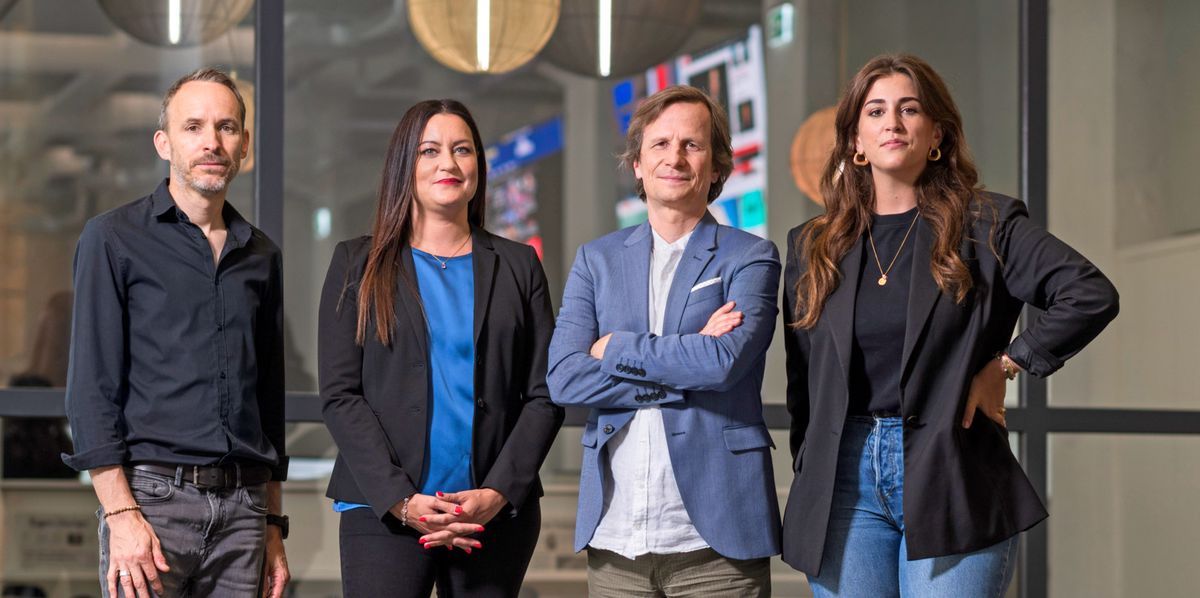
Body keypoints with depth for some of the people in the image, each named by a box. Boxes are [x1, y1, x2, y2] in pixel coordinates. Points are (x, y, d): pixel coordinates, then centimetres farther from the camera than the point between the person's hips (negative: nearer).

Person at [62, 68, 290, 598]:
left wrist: (273, 524, 16)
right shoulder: (114, 238, 0)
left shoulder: (261, 255, 15)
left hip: (243, 506, 4)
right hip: (151, 495, -4)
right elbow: (91, 388, -6)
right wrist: (121, 514, -14)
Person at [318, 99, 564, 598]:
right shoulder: (358, 264, 8)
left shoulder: (518, 266, 12)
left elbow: (544, 395, 6)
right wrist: (401, 501, -11)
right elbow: (340, 395, 1)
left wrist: (498, 493, -8)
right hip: (383, 511, -1)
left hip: (498, 514, 1)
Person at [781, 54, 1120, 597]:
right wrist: (807, 480, 8)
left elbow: (1091, 296, -6)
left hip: (953, 483, -3)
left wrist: (1004, 368, -6)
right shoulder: (812, 247, 14)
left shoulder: (985, 225, 4)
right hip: (846, 481, 3)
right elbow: (802, 384, 16)